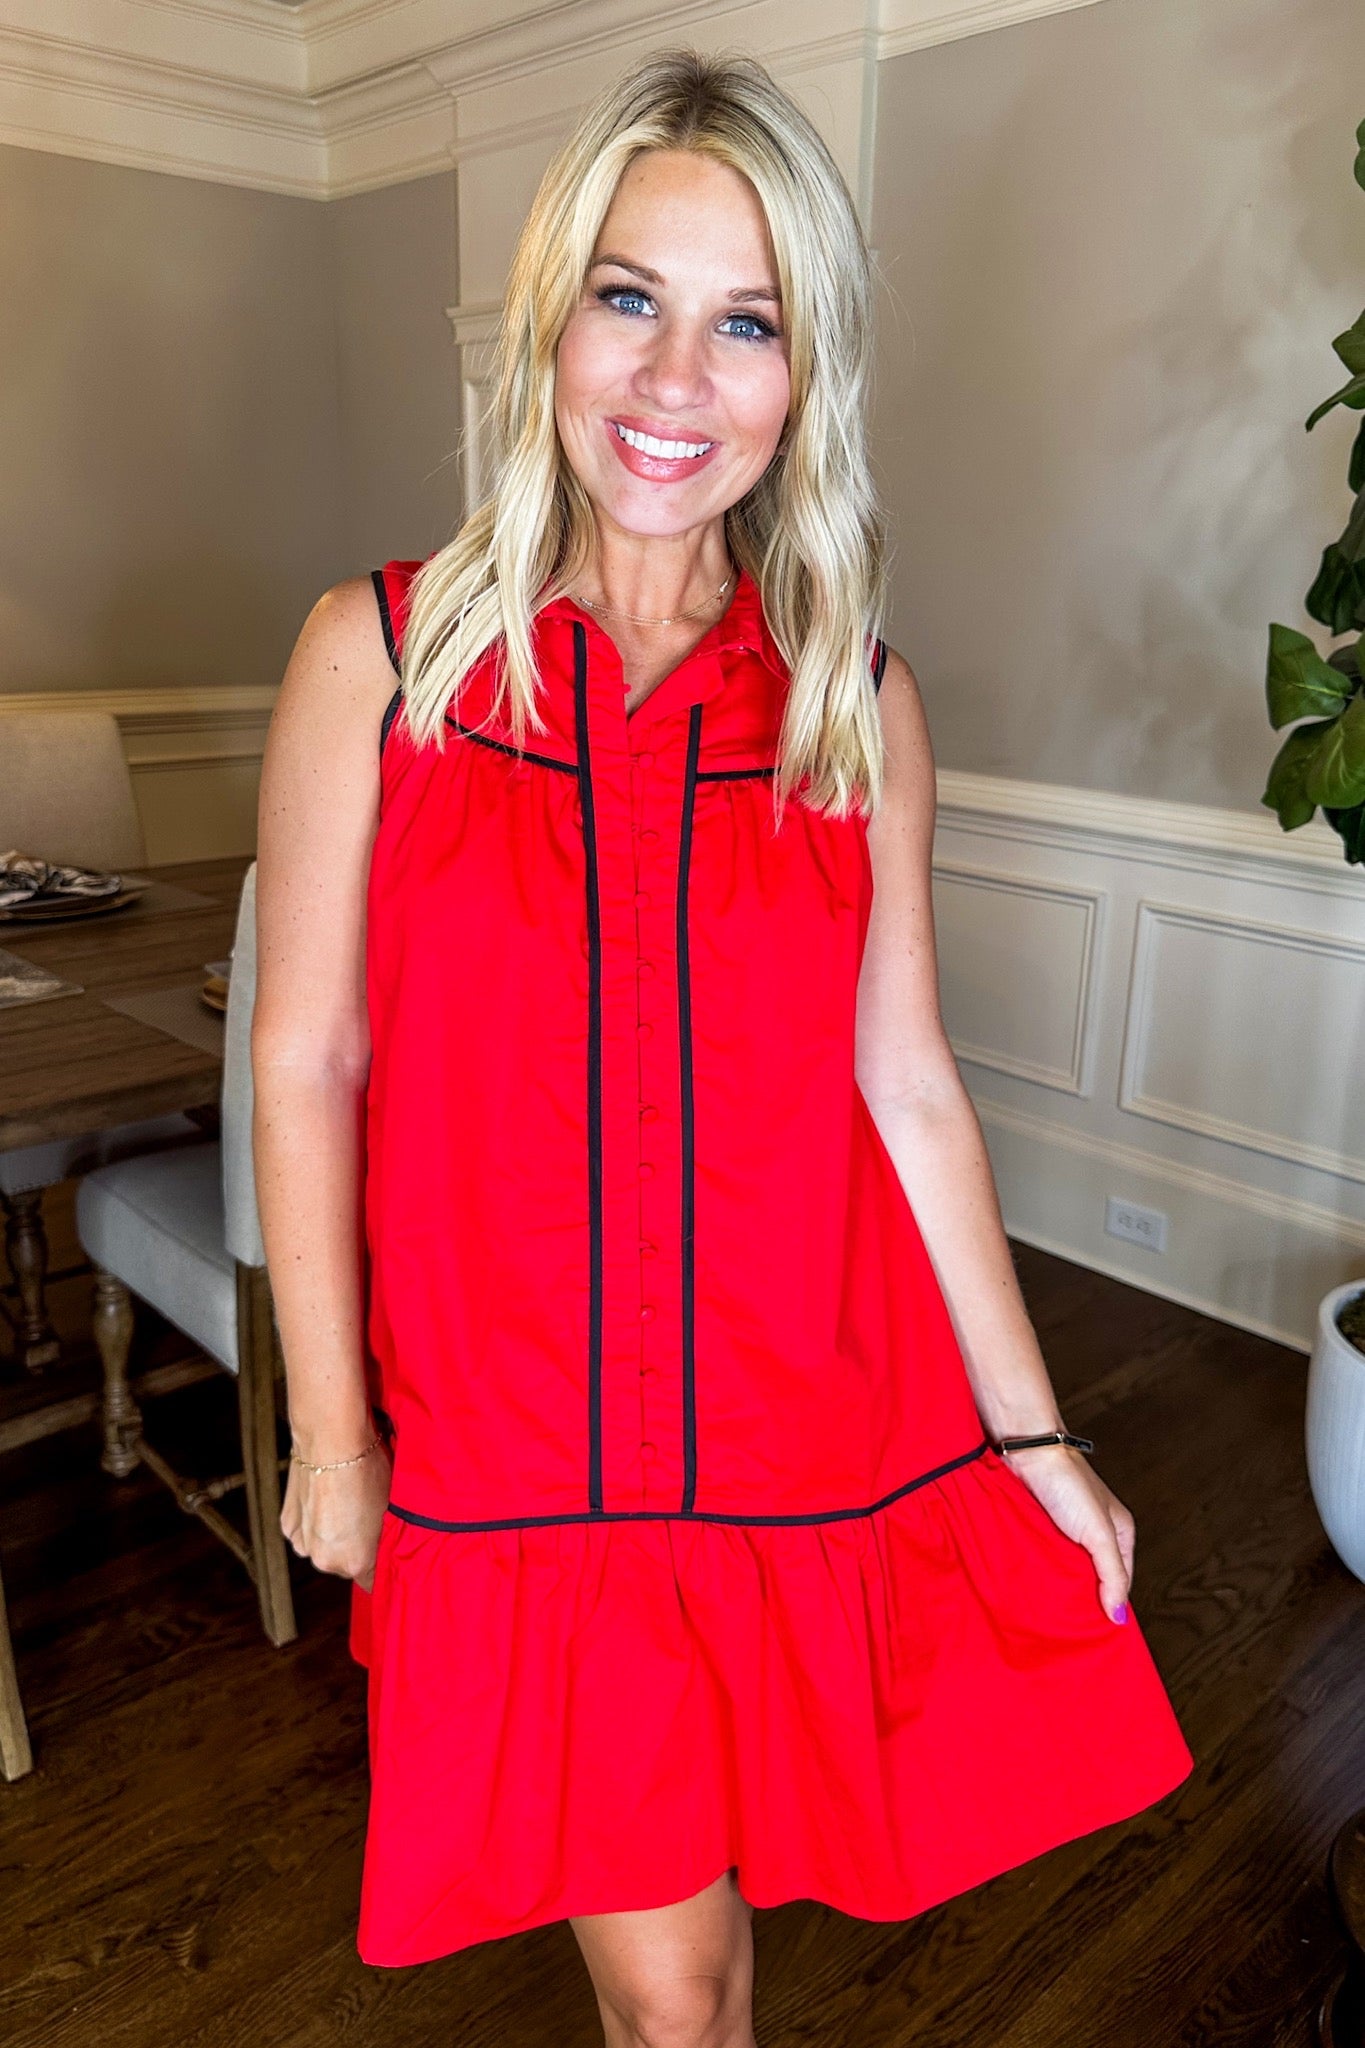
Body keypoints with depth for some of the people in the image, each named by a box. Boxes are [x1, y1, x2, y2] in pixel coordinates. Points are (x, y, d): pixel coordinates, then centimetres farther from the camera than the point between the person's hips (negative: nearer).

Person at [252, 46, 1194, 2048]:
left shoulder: (858, 699, -2)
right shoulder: (378, 655, -6)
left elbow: (906, 1084, 0)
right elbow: (305, 1062, -4)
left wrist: (1033, 1434, 4)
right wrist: (331, 1427, -1)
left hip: (805, 1418, 2)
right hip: (511, 1430, -1)